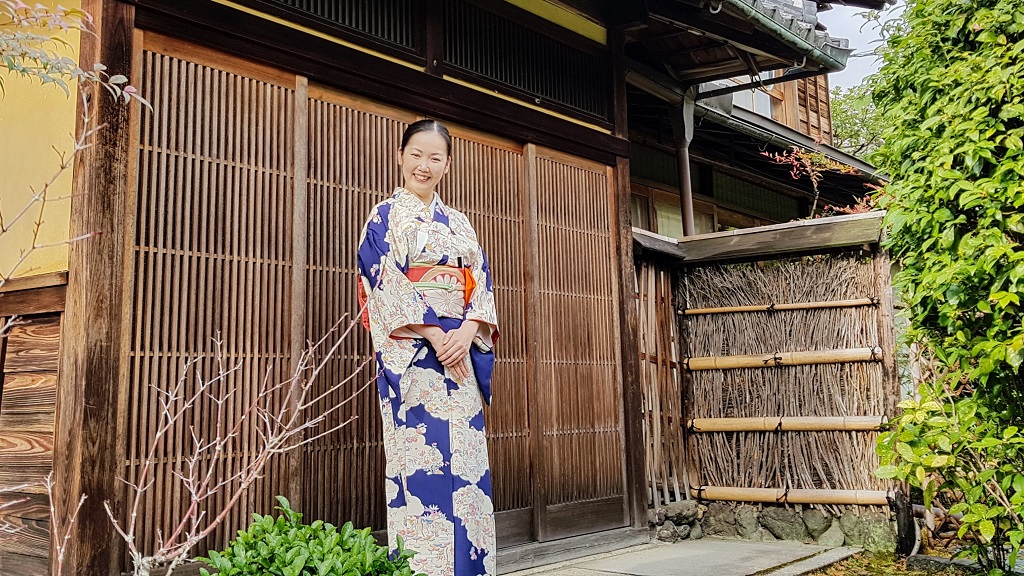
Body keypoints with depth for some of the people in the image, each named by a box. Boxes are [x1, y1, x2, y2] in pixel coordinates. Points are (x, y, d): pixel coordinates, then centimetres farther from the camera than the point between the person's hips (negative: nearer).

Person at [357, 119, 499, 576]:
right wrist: (433, 333, -17)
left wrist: (468, 331, -8)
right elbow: (385, 282, -7)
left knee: (467, 458, 3)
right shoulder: (386, 216, 4)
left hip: (460, 350, 5)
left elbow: (480, 283, 11)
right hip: (410, 352, -5)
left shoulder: (459, 224, 19)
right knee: (418, 455, -8)